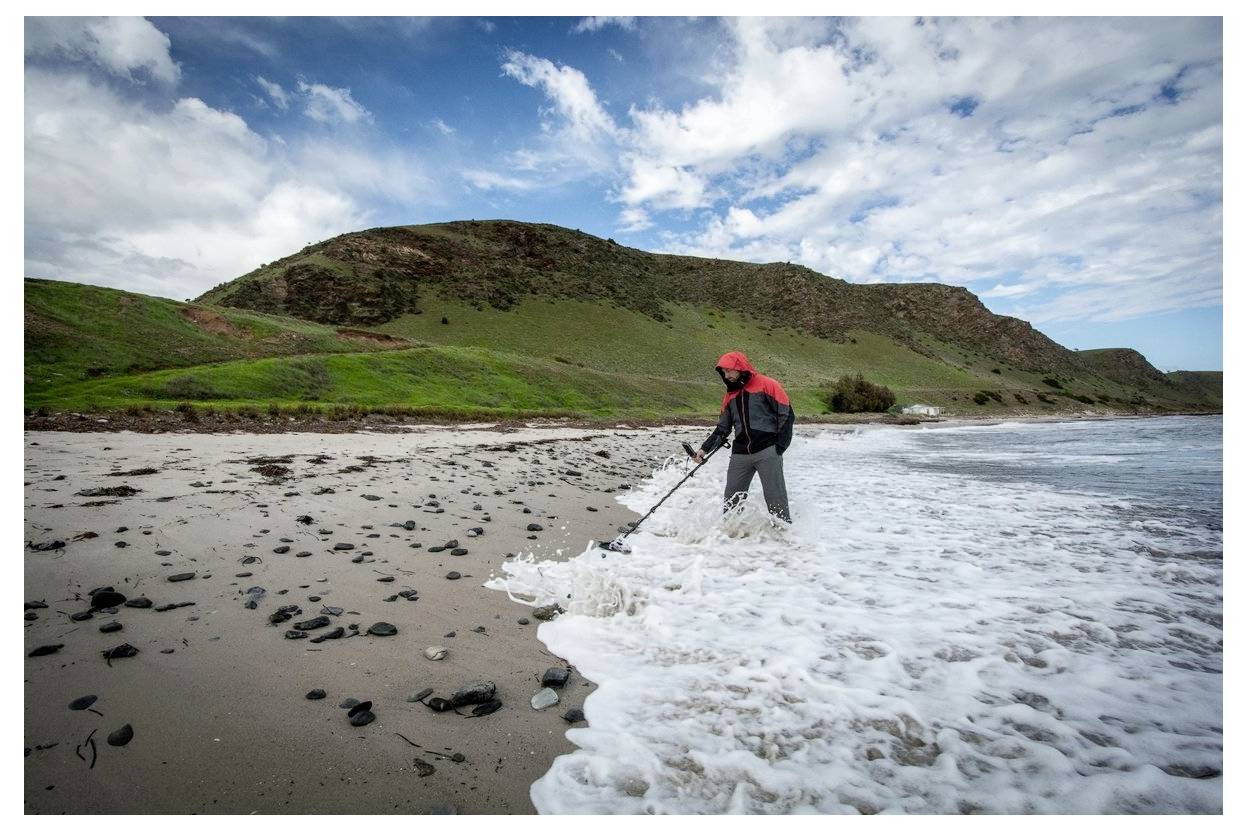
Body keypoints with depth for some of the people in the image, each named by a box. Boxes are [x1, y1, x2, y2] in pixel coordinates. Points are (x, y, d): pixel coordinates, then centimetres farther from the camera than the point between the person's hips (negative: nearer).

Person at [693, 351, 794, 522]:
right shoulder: (730, 396, 17)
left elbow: (786, 414, -5)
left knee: (775, 497, -5)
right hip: (740, 453, 6)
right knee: (731, 499, 6)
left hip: (767, 451, -6)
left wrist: (780, 446, -11)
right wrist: (704, 449, 8)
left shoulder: (767, 385, -2)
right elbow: (722, 429, 20)